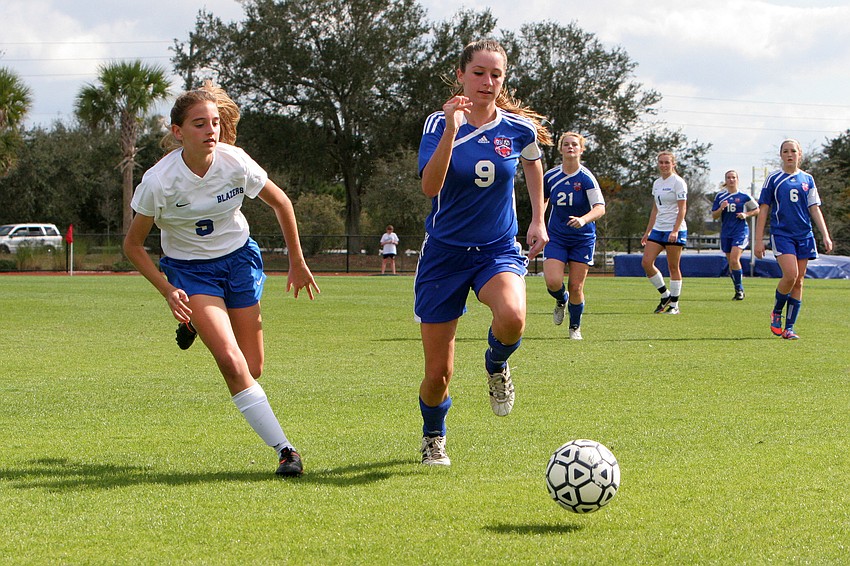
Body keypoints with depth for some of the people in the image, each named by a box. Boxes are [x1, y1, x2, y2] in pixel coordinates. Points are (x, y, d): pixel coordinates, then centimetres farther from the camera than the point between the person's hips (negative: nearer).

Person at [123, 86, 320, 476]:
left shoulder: (235, 163, -17)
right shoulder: (158, 181, -23)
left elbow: (281, 203, 2)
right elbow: (132, 244, -10)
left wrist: (297, 263, 8)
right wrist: (168, 291, -21)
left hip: (238, 258, 3)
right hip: (189, 270, -3)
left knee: (253, 369, 2)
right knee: (231, 362, -23)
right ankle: (283, 449, -16)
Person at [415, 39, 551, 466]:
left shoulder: (519, 127, -3)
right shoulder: (439, 123, -8)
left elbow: (533, 165, 21)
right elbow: (430, 187, -25)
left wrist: (538, 220, 14)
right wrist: (451, 130, -34)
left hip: (498, 250, 1)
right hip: (445, 251, 0)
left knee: (512, 316, -36)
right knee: (438, 372, 1)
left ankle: (496, 366, 1)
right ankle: (433, 438, 34)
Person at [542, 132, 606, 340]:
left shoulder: (586, 178, -13)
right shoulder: (550, 176, -2)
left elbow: (600, 208, -23)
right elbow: (541, 200, 17)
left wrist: (583, 219, -41)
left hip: (583, 239, -2)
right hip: (556, 237, 2)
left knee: (576, 287, -1)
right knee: (553, 281, -17)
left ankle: (575, 327, 23)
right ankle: (561, 300, 20)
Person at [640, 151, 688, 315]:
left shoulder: (678, 182, -7)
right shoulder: (657, 183, 15)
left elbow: (682, 209, -12)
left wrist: (675, 231, -22)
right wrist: (647, 232, 18)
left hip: (674, 229, -7)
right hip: (658, 229, 7)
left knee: (673, 267, -2)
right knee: (646, 262, -5)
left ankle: (674, 305, 6)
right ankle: (665, 295, 11)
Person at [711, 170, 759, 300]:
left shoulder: (744, 196, -1)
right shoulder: (720, 196, 8)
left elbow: (757, 210, 9)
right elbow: (714, 216, 8)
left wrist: (746, 214, -8)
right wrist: (721, 208, -11)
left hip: (740, 231, -5)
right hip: (726, 233, 5)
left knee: (734, 259, -20)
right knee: (731, 262, 8)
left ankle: (739, 289, -8)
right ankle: (738, 291, 18)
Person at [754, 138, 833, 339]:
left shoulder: (807, 180, 11)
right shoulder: (773, 179, 3)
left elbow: (815, 209, 11)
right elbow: (763, 210, 4)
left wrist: (825, 236, 1)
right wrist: (759, 239, -2)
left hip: (804, 235, 3)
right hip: (781, 234, -3)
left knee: (798, 281, 1)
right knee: (790, 275, -21)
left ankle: (789, 328, 5)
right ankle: (776, 312, 5)